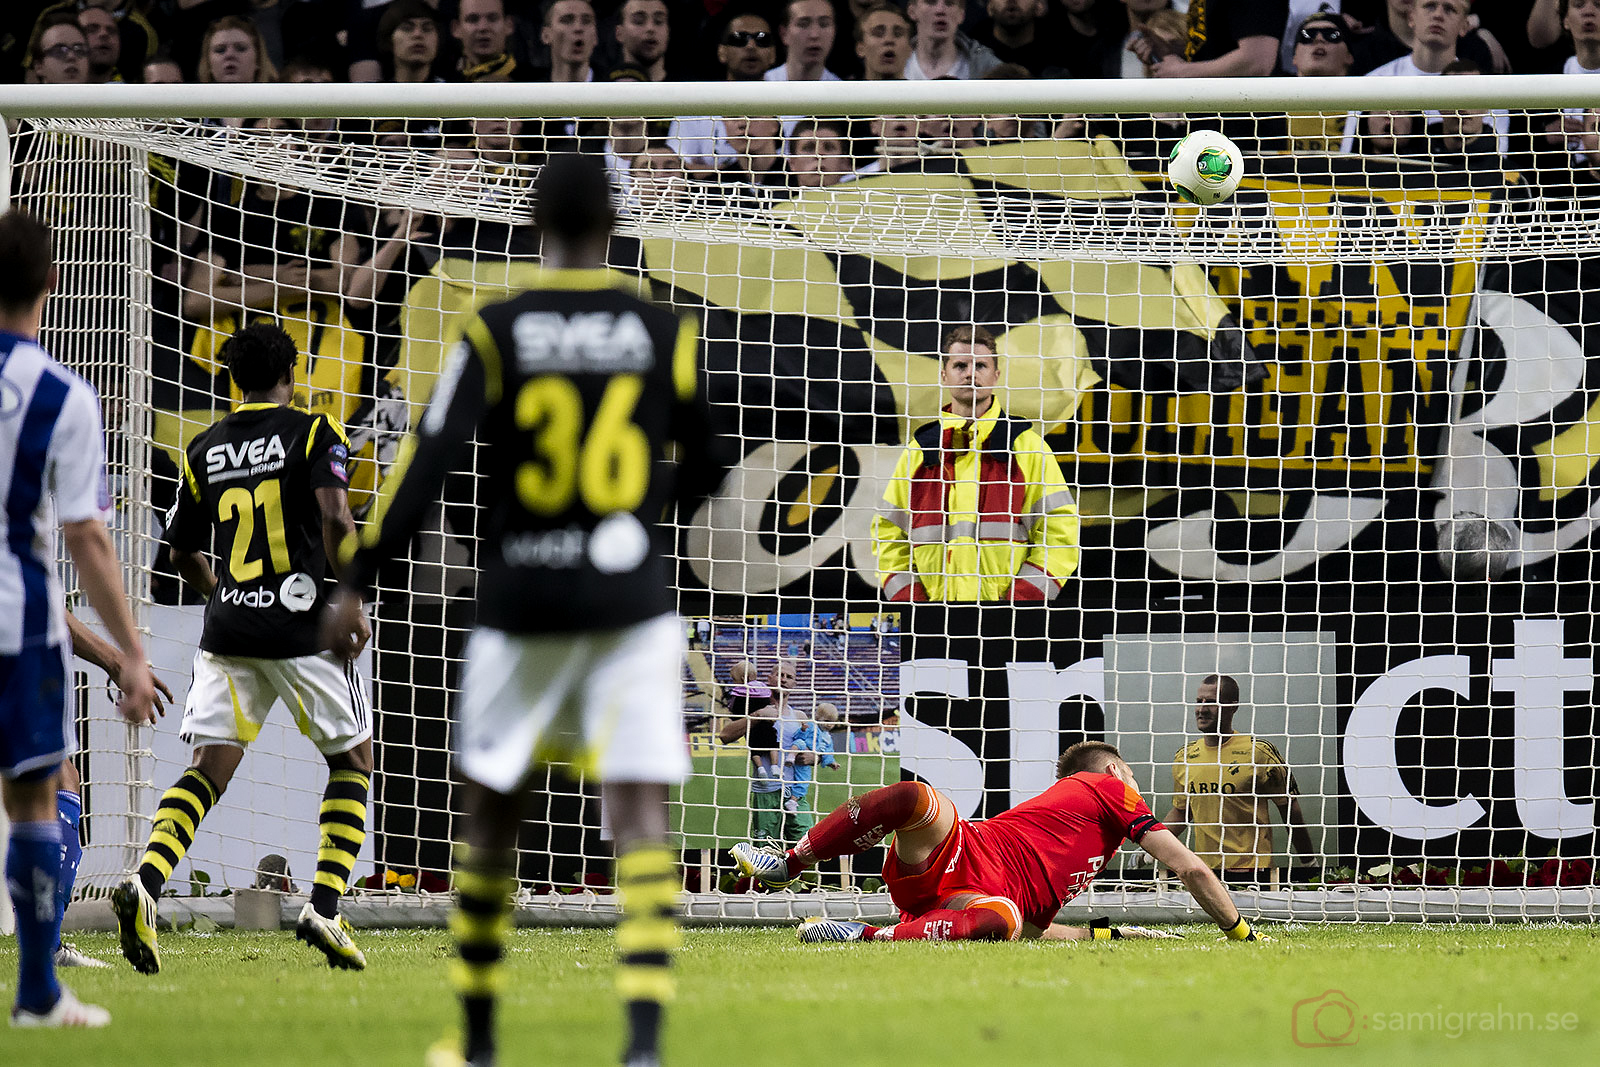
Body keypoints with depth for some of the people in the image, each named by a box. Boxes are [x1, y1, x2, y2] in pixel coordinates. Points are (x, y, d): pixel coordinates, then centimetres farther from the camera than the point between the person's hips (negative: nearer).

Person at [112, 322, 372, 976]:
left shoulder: (205, 449, 12)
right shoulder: (312, 431, -1)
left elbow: (183, 553, 18)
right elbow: (335, 519, -15)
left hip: (227, 628, 4)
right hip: (302, 624, -4)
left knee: (210, 768, 1)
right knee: (352, 759, 12)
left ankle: (146, 880, -24)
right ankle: (324, 906, -2)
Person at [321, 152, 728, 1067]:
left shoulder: (496, 334, -5)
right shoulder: (666, 333, -1)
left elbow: (430, 466, -11)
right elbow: (706, 470, 10)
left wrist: (358, 582, -6)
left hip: (521, 604, 0)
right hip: (633, 604, 0)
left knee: (493, 812, 15)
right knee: (640, 818, -6)